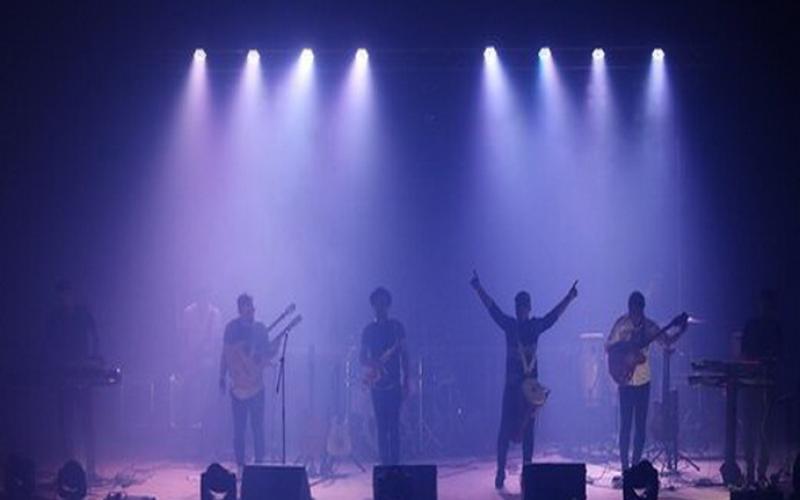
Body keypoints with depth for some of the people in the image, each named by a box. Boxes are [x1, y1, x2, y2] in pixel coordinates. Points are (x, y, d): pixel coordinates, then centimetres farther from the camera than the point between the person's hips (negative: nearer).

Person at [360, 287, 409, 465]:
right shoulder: (368, 330, 9)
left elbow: (404, 354, 3)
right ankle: (384, 462, 5)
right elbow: (362, 357, 7)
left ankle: (395, 462, -7)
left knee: (393, 424, -7)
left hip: (393, 382, -2)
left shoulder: (396, 327, 4)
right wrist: (372, 364, -15)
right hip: (376, 382, 2)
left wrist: (405, 381, -3)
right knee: (381, 425, 2)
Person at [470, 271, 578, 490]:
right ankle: (500, 471, 1)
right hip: (512, 385, -1)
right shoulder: (509, 324, 3)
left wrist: (569, 298, -13)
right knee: (506, 429, -3)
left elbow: (555, 314, -2)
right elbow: (492, 308, -2)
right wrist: (479, 289, -11)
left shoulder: (536, 326, 4)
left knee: (527, 429, 4)